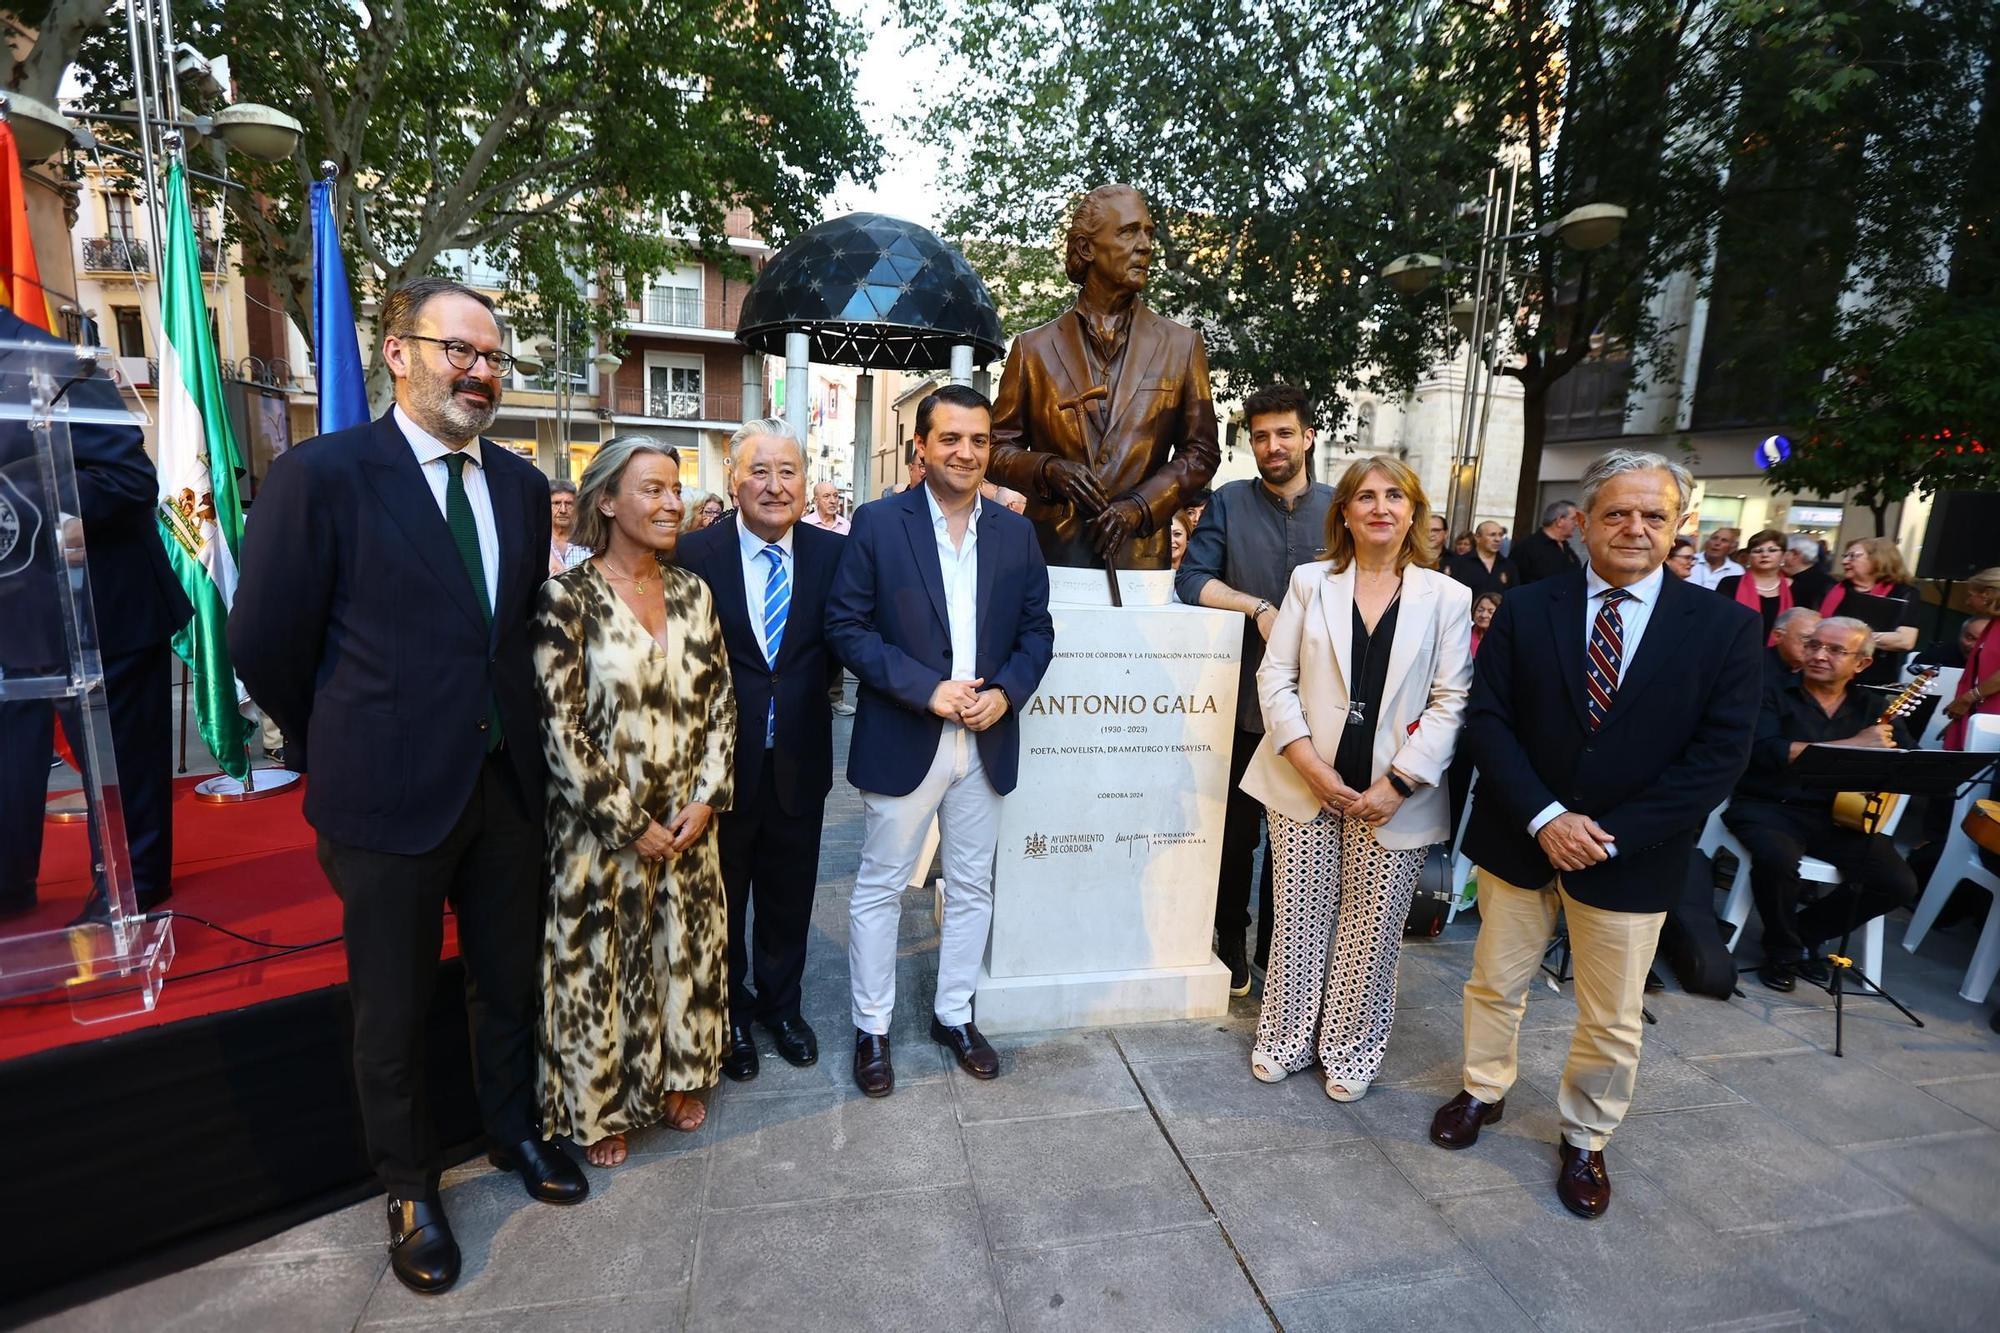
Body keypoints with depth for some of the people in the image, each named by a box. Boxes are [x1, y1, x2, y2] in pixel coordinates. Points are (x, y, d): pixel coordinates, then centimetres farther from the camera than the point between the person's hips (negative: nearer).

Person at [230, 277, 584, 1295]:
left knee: (508, 982, 21)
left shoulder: (522, 485, 5)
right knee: (393, 1012, 15)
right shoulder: (322, 474, -11)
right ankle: (408, 1187, 38)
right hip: (390, 794, -4)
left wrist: (511, 726, 11)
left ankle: (513, 1130, 45)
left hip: (506, 782, 5)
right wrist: (342, 756, 3)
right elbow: (266, 643, -7)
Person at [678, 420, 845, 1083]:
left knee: (789, 896, 19)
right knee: (721, 896, 17)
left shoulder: (833, 552, -3)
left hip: (799, 760, 2)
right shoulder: (695, 554, -10)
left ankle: (781, 1003, 42)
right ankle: (729, 1012, 40)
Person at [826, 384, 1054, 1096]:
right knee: (880, 888, 9)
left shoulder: (1016, 532, 6)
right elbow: (846, 624, -9)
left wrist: (1005, 692, -11)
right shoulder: (878, 523, -5)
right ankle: (872, 1027, 28)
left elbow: (1036, 629, 7)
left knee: (971, 888, 15)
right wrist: (926, 689, -18)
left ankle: (954, 1014, 35)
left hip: (988, 742, 4)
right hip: (903, 741, -3)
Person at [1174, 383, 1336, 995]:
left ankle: (1277, 949, 31)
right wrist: (1258, 607, -19)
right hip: (1243, 699, -1)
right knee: (1236, 831, 12)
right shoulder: (1228, 503, 2)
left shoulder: (1339, 508, 4)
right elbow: (1192, 579, -8)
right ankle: (1230, 940, 30)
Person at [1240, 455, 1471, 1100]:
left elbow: (1450, 701, -2)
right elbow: (1275, 676, 0)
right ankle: (1285, 1039, 27)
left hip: (1394, 797, 0)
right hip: (1306, 786, 1)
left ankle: (1351, 1050, 27)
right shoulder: (1310, 581, 5)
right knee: (1299, 920, 9)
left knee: (1371, 931, 8)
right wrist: (1309, 764, -11)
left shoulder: (1446, 597, 2)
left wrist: (1398, 784, -11)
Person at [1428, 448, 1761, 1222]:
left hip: (1631, 855, 0)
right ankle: (1483, 1093, 41)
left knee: (1613, 1018, 14)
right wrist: (1543, 817, -18)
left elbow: (1721, 753, -9)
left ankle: (1585, 1140, 37)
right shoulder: (1526, 610, -4)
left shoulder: (1725, 627, -5)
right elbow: (1487, 718, -7)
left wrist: (1613, 835, -17)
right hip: (1518, 838, 1)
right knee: (1496, 983, 17)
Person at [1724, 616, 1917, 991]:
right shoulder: (1773, 693, -2)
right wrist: (1853, 746, -19)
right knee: (1778, 858, -34)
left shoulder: (1871, 709, 13)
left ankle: (1807, 933, 13)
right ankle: (1782, 950, -5)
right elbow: (1765, 751, -19)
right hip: (1768, 806, -5)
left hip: (1838, 816, 5)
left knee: (1900, 884, -11)